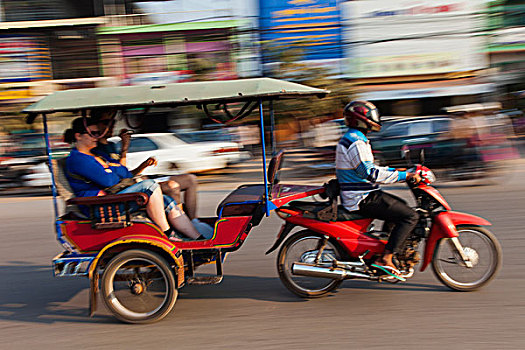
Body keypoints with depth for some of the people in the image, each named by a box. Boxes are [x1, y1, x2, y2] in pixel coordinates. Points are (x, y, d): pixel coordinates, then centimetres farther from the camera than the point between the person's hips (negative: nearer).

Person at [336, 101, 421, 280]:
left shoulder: (349, 139, 17)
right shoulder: (356, 142, -17)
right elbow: (370, 174, -26)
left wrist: (394, 170, 18)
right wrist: (404, 176, -22)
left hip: (356, 196, 11)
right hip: (363, 199, -11)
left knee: (402, 207, 24)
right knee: (410, 216, -12)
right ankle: (385, 259, -13)